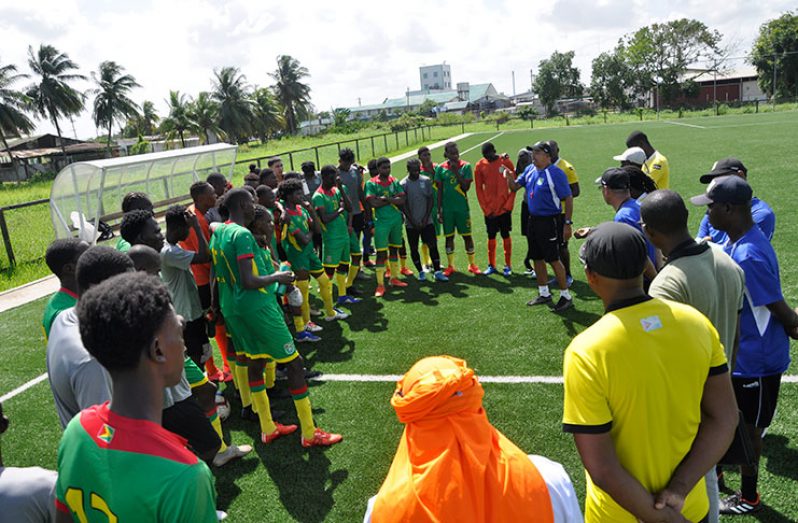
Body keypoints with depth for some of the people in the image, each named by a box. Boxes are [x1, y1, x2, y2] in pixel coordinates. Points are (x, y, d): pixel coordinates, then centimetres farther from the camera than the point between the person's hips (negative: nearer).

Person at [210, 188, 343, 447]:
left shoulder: (217, 232, 9)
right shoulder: (242, 234, -19)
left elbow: (217, 277, 18)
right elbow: (248, 282, -24)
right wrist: (277, 277, -11)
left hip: (232, 308, 10)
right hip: (256, 307, -10)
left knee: (255, 363, 17)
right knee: (294, 363, -1)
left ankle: (267, 429, 28)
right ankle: (309, 433, 6)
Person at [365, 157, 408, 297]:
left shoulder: (395, 182, 7)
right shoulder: (371, 183, -5)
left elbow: (402, 200, -3)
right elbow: (373, 203, -16)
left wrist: (387, 199, -16)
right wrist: (393, 200, -11)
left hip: (396, 220, 5)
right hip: (382, 221, -5)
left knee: (394, 249, 15)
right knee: (381, 253, -6)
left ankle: (394, 278, 28)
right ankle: (380, 285, -1)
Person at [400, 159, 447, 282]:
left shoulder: (426, 181, 1)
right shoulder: (403, 184, -6)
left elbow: (431, 199, 2)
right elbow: (403, 205, -7)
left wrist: (426, 217, -6)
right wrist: (413, 222, -10)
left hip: (427, 221, 1)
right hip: (411, 224, -1)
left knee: (433, 245, -3)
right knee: (414, 248, 6)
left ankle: (437, 272, 3)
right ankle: (421, 272, 21)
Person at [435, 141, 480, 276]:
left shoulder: (466, 166, -3)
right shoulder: (441, 168, 0)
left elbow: (466, 186, -12)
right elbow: (439, 191, 3)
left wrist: (456, 171, -17)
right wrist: (439, 210, 1)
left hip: (462, 207, -1)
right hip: (447, 208, 1)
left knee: (467, 235, 5)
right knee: (449, 236, 8)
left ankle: (472, 264, 18)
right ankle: (450, 266, 19)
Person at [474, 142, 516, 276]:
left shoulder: (505, 162, -4)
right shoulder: (480, 166, -1)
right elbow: (479, 189, 2)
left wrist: (509, 204, -7)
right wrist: (485, 208, -3)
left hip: (504, 207, -1)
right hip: (489, 209, 1)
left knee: (505, 235, 5)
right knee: (491, 236, 7)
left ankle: (508, 265, 15)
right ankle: (491, 265, 18)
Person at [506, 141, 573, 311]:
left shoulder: (555, 173, -16)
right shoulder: (530, 170, 7)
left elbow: (568, 198, -16)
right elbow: (515, 186, 15)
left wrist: (567, 223, -18)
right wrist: (508, 175, -6)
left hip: (549, 221, -8)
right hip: (533, 220, 8)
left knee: (553, 259, -3)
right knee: (537, 258, 15)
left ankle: (566, 296, 9)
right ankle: (544, 294, 29)